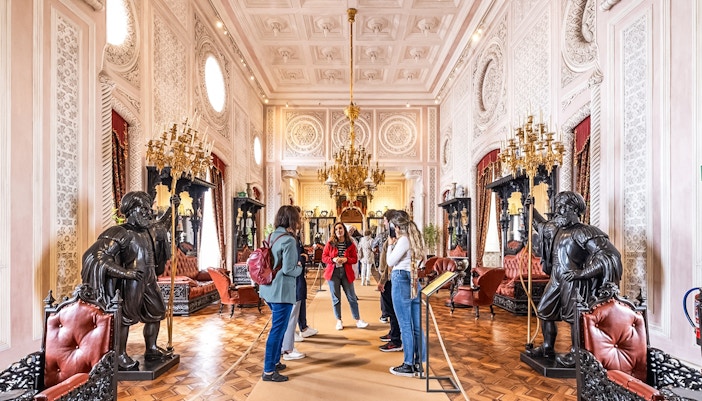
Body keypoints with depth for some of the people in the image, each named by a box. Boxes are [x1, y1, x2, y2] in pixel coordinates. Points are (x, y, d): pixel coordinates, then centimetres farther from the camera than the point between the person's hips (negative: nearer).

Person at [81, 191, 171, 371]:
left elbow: (160, 231, 34)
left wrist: (165, 220, 15)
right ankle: (120, 355, 21)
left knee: (156, 312, 17)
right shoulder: (122, 233, -17)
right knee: (126, 317, 4)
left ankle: (151, 349, 33)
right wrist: (122, 272, -24)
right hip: (132, 282, -8)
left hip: (149, 281, 8)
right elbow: (94, 256, -23)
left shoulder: (151, 230, 6)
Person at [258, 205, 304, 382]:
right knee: (277, 330, 0)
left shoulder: (272, 236, 9)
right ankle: (268, 371, 9)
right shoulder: (289, 240, -18)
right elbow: (288, 269, -21)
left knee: (278, 327, 22)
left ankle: (274, 361, 33)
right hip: (282, 291, -9)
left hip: (269, 288, 9)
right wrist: (300, 268, -1)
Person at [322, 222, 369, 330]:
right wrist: (333, 259, -17)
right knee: (336, 298, 7)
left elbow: (355, 259, 2)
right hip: (333, 273, 0)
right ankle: (339, 321, 19)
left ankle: (358, 320, 14)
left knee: (352, 297, 4)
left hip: (346, 273, 0)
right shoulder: (330, 243, 1)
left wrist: (346, 259, -17)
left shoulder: (350, 244, 1)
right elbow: (324, 257, 1)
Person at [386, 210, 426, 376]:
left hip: (401, 280, -9)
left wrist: (390, 245, 5)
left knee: (405, 325, -1)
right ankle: (418, 364, 17)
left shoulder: (404, 240, -12)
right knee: (417, 325, 10)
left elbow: (390, 262, -10)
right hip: (415, 282, 9)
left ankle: (408, 365, 6)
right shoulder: (416, 238, 14)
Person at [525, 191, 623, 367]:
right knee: (545, 312, 16)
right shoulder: (556, 229, 11)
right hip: (556, 281, 9)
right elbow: (542, 225, 36)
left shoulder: (584, 232, -14)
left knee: (574, 319, 0)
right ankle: (547, 348, 31)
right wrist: (531, 209, 30)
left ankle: (575, 355, 16)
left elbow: (610, 255, -20)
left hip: (574, 284, -9)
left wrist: (582, 273, -23)